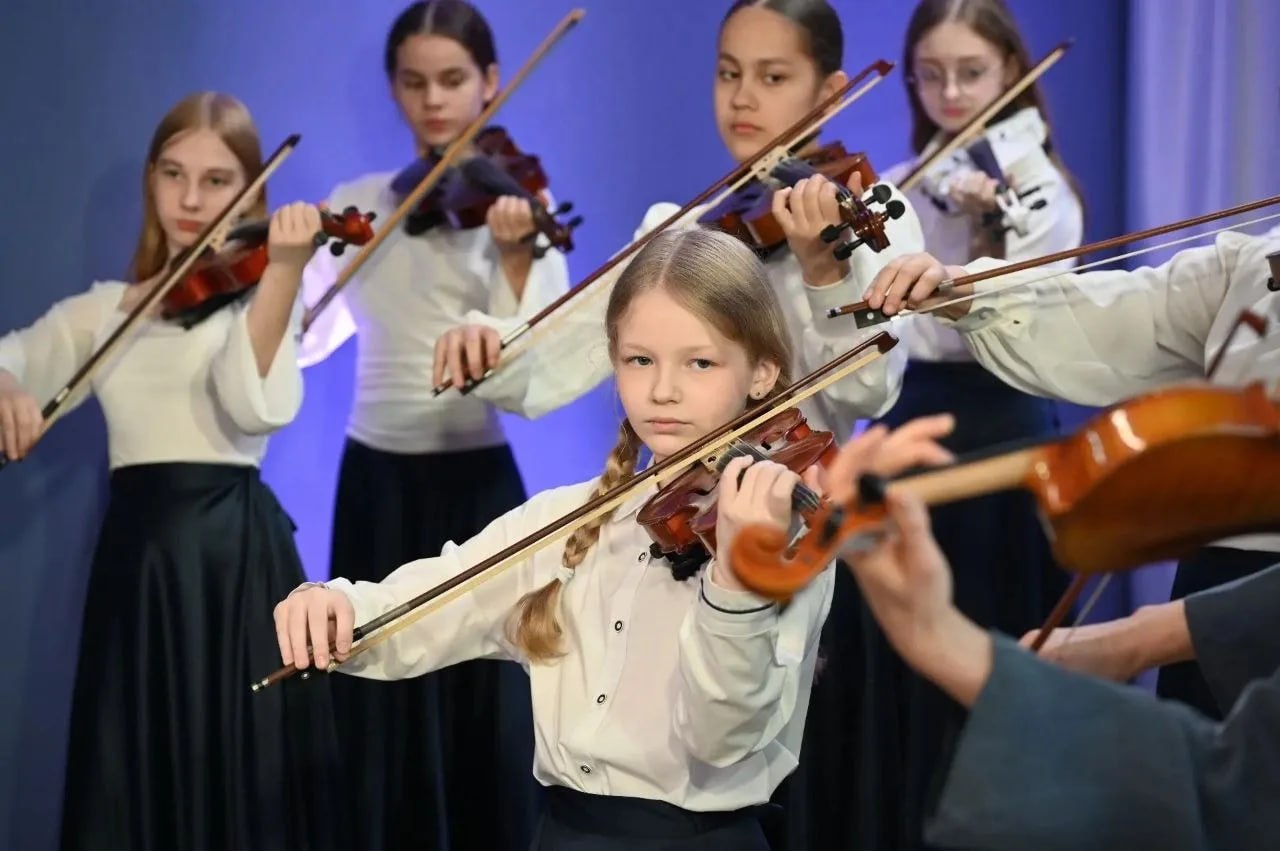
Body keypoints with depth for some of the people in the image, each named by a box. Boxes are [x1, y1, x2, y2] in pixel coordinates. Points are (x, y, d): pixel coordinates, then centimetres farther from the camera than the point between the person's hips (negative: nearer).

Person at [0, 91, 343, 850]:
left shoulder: (255, 294, 2)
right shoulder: (104, 309, 15)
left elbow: (259, 406, -17)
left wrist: (281, 273, -27)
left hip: (233, 550, -4)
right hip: (135, 551, 4)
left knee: (245, 777, -4)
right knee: (131, 779, 4)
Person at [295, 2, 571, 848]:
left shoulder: (517, 201, -3)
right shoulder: (357, 203, 7)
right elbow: (301, 340, 1)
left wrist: (514, 256, -28)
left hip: (478, 481, -3)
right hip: (376, 482, 3)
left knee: (491, 709, -1)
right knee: (381, 707, 8)